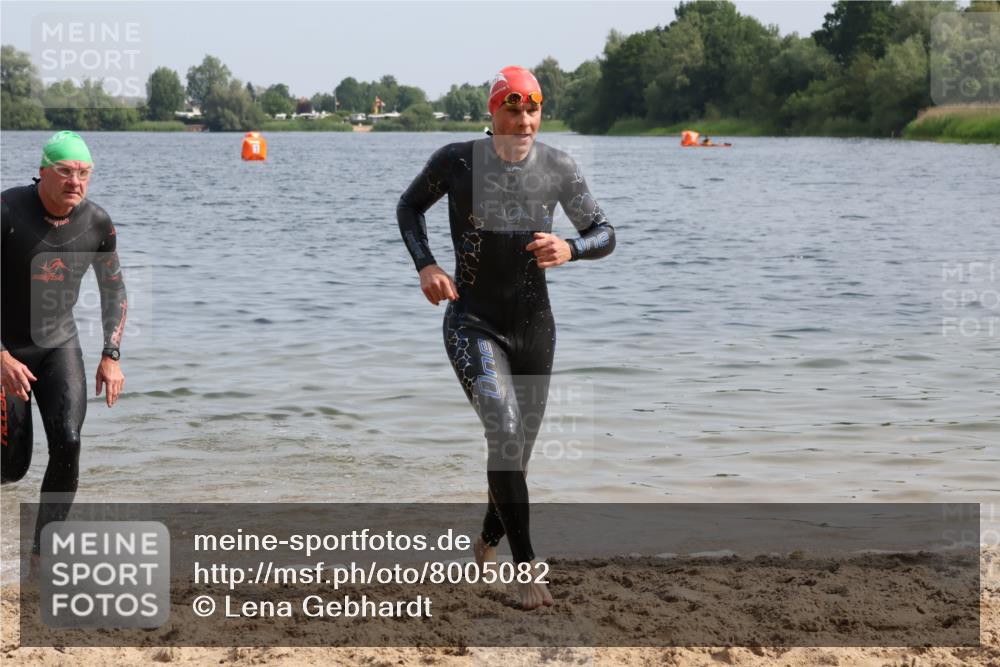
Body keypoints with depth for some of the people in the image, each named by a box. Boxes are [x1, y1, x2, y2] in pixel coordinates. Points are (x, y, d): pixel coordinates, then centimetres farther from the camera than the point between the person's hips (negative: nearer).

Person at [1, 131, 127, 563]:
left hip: (59, 345, 3)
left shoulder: (97, 223, -9)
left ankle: (43, 554, -2)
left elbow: (114, 290, 7)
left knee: (67, 443, -16)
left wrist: (110, 357, -3)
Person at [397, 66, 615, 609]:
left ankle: (488, 542, 41)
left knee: (518, 449, 12)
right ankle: (527, 568, -19)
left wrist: (569, 249, -19)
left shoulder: (558, 168, -4)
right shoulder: (456, 161, -10)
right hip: (473, 324, -3)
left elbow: (604, 234, 4)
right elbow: (409, 207, 8)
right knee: (504, 433, -23)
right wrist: (424, 265, -9)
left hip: (534, 325, 3)